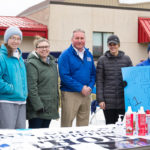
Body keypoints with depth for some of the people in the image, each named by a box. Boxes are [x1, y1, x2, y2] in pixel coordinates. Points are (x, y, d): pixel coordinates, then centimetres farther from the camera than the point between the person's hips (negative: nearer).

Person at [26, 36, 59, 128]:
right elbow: (31, 87, -17)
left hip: (50, 107, 7)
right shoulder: (32, 63, -11)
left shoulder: (52, 62, 14)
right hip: (36, 109, -7)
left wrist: (56, 103, 16)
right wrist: (38, 106, -21)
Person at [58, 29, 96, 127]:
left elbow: (93, 74, 16)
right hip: (70, 94, -6)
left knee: (84, 124, 13)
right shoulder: (66, 55, -7)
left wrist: (90, 87, -3)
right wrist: (81, 88, -16)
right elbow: (64, 76, -15)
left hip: (86, 93, 6)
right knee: (67, 124, -2)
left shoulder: (89, 54, 12)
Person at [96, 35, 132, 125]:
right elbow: (99, 81, 1)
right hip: (109, 100, -1)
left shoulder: (126, 59, 8)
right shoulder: (102, 60, 3)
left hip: (124, 100, 1)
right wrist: (100, 99, -5)